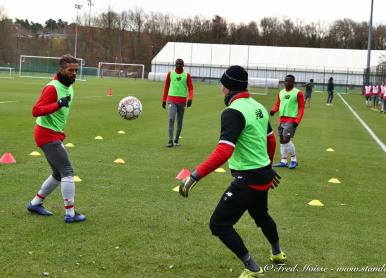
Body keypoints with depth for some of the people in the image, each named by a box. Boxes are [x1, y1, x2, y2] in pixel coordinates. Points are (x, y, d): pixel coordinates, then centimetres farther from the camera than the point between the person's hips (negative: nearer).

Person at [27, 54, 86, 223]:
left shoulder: (69, 87, 11)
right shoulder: (52, 88, -19)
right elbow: (35, 111, -26)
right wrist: (58, 105, -38)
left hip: (55, 135, 10)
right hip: (48, 135, -10)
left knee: (58, 174, 15)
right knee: (67, 172, -12)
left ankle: (35, 204, 28)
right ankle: (70, 214, -8)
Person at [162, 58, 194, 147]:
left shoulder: (187, 75, 5)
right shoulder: (170, 74, 7)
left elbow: (190, 88, 1)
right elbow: (166, 87, 13)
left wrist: (190, 98, -16)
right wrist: (164, 100, 9)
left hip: (182, 101, 1)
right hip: (172, 100, -1)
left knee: (179, 121, 7)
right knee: (171, 119, -15)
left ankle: (176, 140, 19)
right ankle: (170, 140, -17)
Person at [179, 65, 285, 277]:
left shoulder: (233, 112, -20)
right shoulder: (258, 107, 6)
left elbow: (223, 152, -31)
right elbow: (271, 141, 18)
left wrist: (195, 176, -31)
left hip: (247, 179, -9)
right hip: (264, 175, 9)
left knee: (219, 224, -1)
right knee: (260, 215, 33)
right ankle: (277, 254, 54)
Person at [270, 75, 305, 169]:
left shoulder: (298, 93, -6)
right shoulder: (281, 92, 12)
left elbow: (301, 107, -7)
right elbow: (277, 104, 17)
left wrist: (297, 121, -15)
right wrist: (273, 110, -6)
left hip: (291, 120, -7)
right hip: (282, 119, 7)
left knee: (286, 140, -13)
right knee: (282, 140, 9)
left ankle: (294, 160, 3)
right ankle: (283, 161, 19)